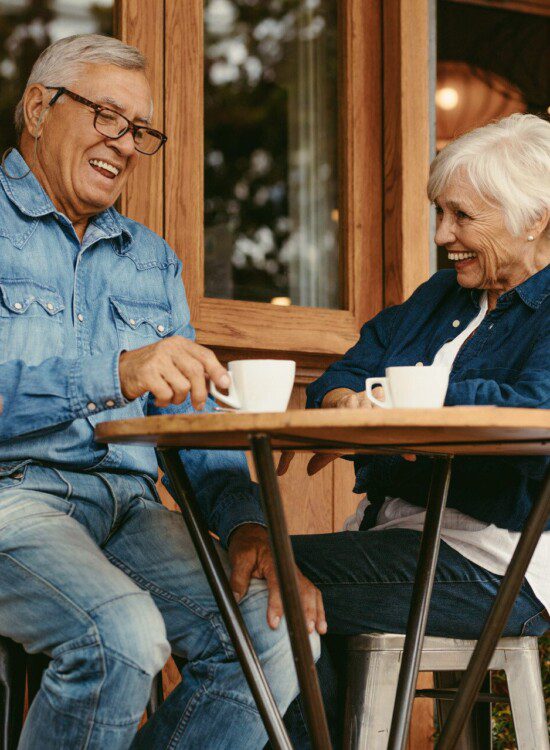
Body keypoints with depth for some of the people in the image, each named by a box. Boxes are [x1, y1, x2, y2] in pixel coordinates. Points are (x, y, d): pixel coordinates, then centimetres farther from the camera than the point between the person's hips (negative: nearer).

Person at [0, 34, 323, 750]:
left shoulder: (152, 260, 22)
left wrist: (247, 522, -2)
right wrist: (116, 372, -28)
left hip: (128, 504, 6)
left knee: (278, 635, -19)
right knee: (122, 635, -34)